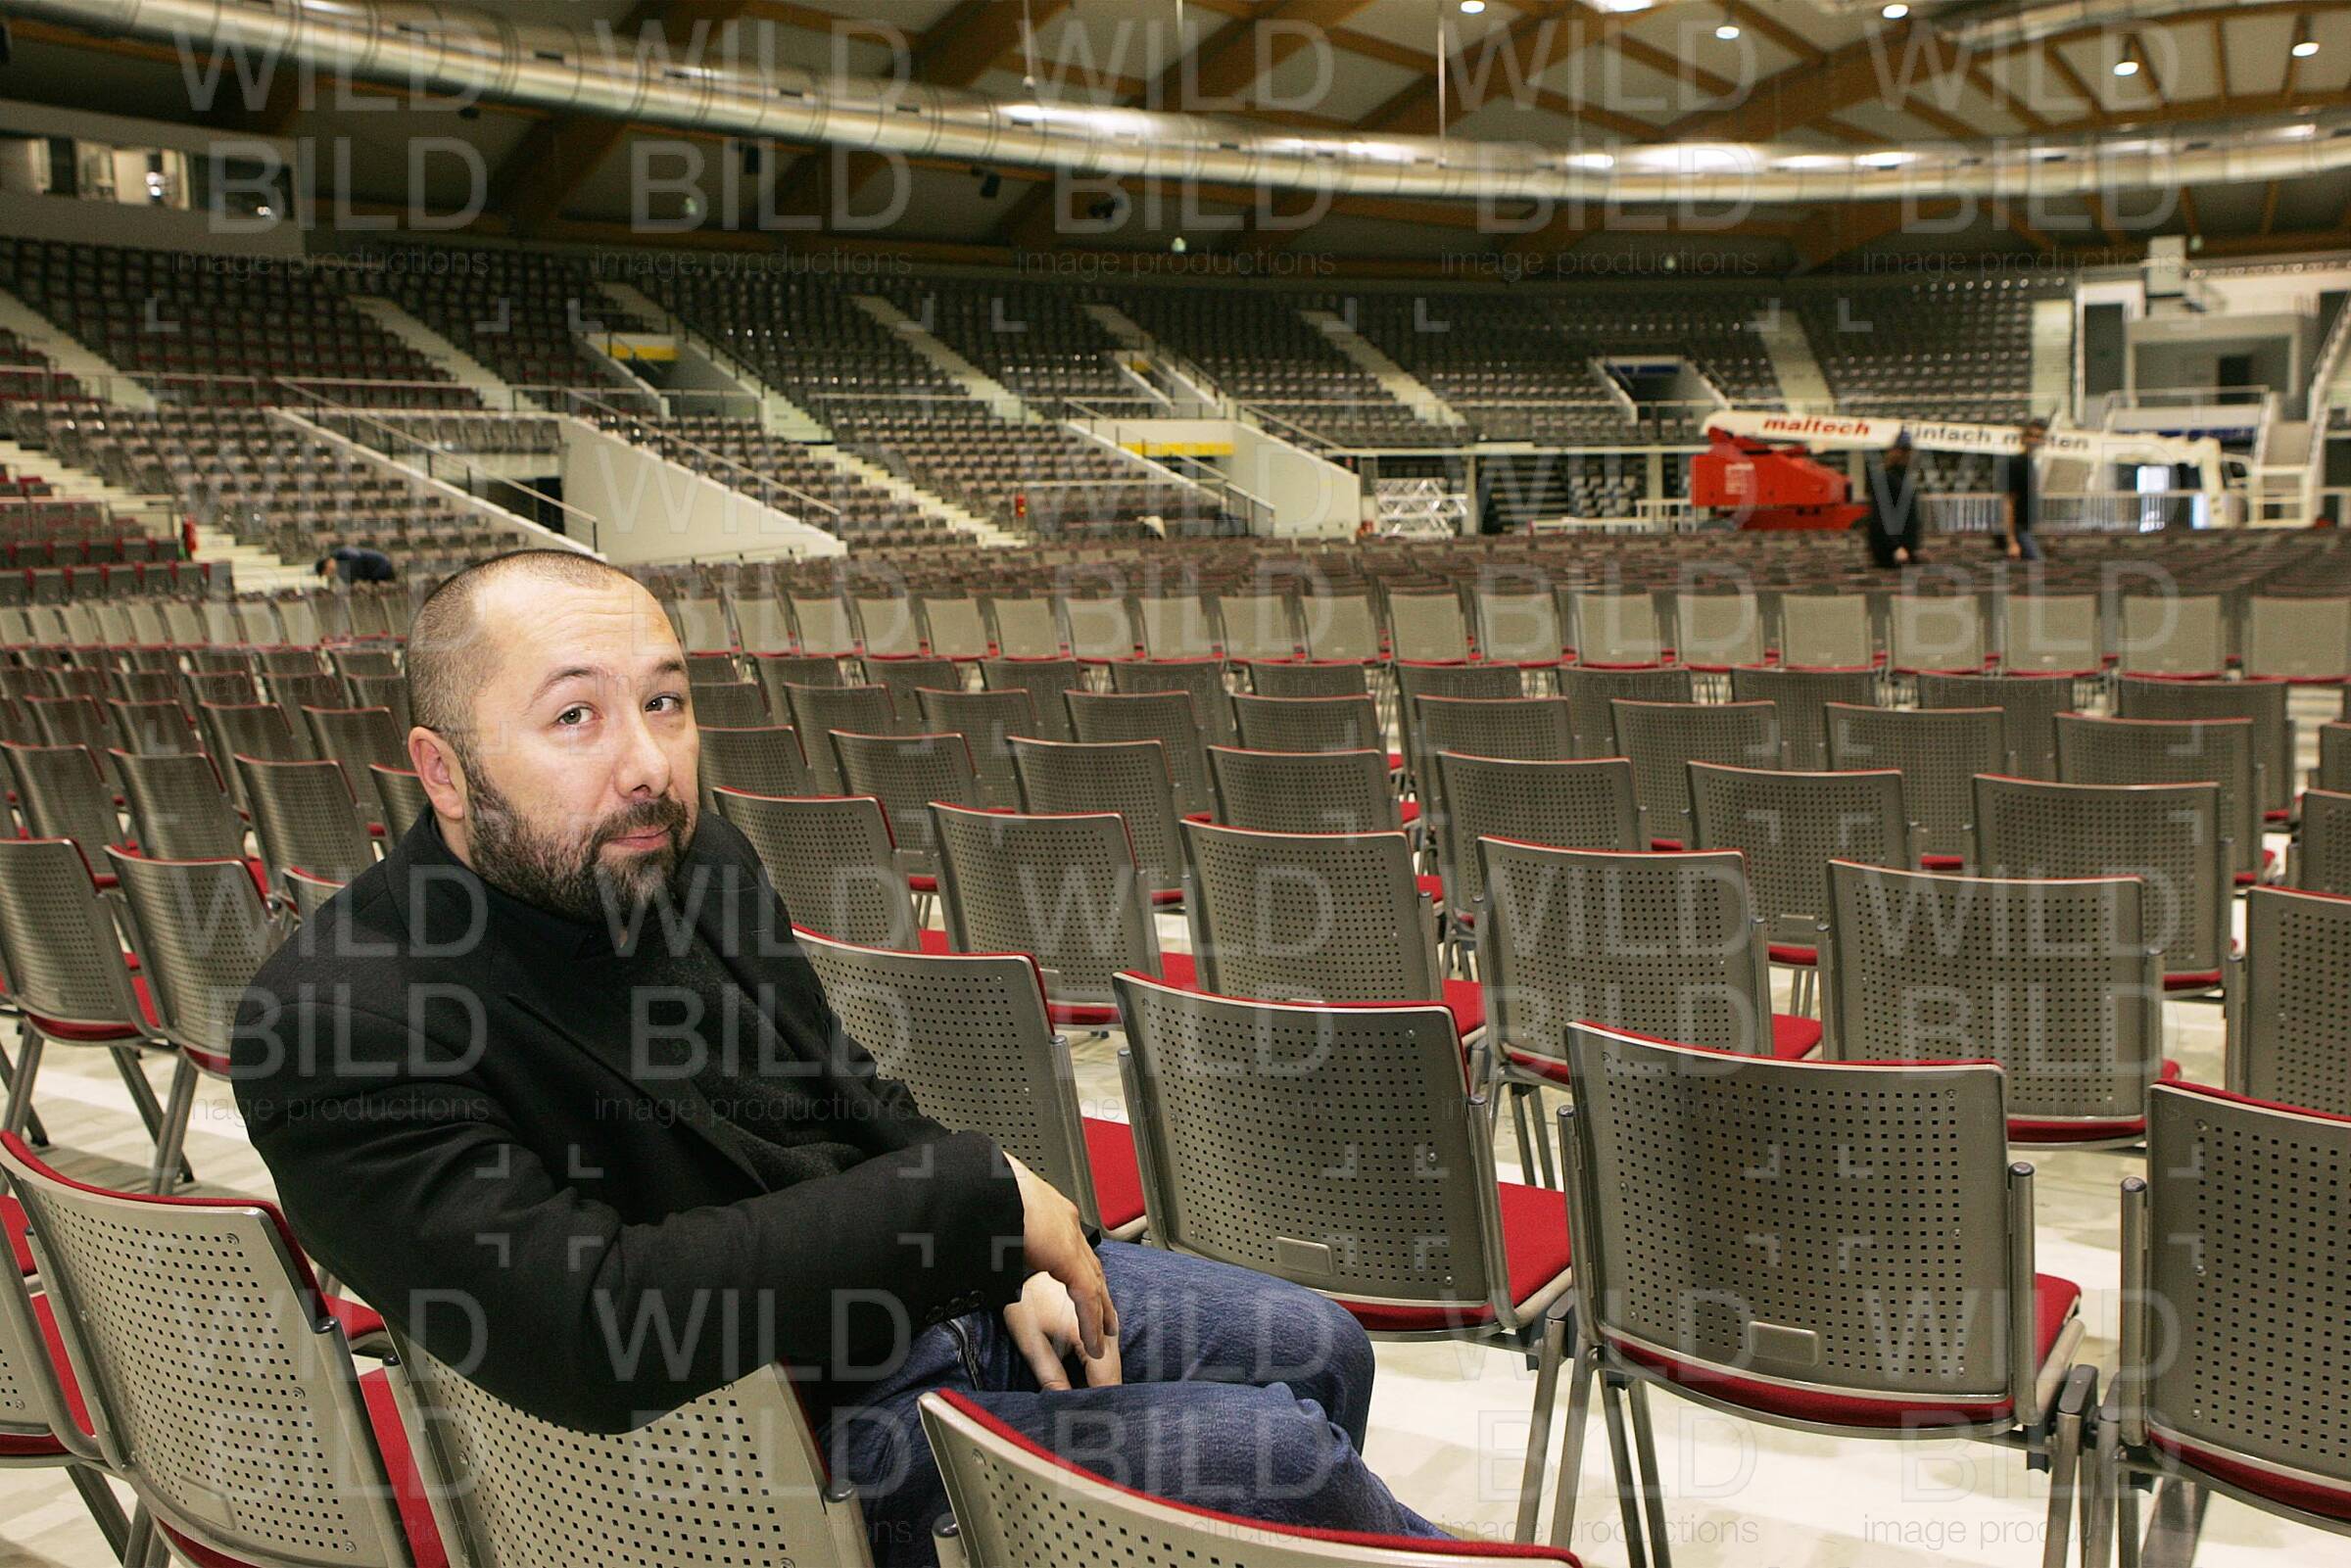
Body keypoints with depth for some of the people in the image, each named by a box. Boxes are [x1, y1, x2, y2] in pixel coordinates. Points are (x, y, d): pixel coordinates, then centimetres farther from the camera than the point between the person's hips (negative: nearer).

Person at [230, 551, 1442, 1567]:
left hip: (937, 1280, 8)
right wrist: (978, 1199, -29)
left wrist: (1013, 1261, -3)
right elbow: (583, 1323, -36)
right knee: (1276, 1455, -10)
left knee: (1318, 1348, 11)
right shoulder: (335, 1032, -26)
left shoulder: (693, 857, -2)